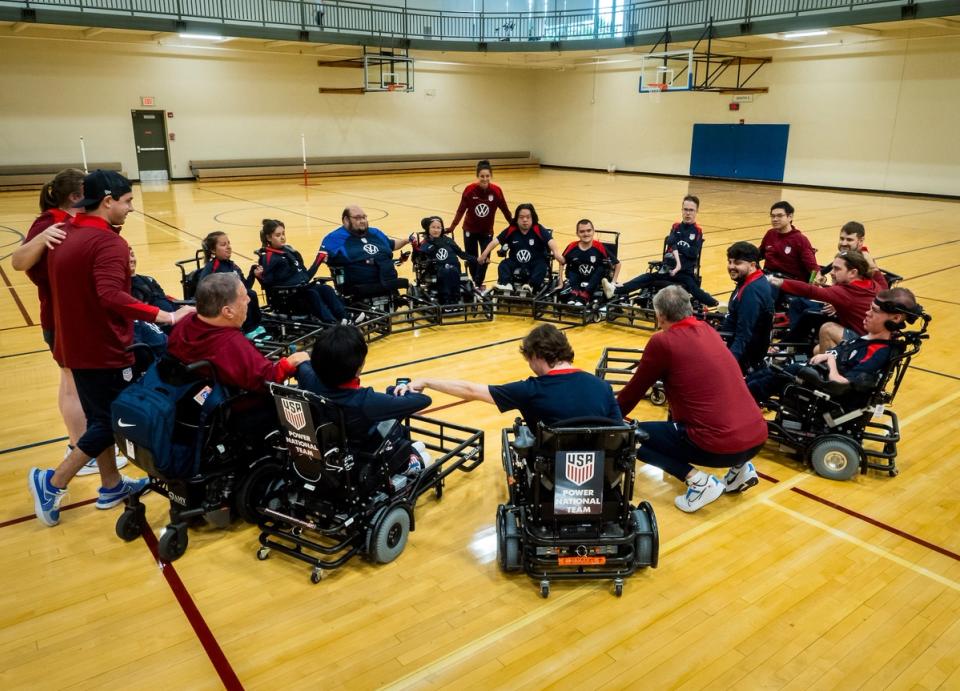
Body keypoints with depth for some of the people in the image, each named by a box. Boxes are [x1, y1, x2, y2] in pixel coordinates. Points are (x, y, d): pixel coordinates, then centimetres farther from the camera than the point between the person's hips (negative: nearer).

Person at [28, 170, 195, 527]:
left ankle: (112, 485, 30)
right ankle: (52, 482, 8)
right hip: (103, 349, -9)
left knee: (101, 416, 18)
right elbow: (111, 296, -35)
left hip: (76, 345, 9)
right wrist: (166, 316, -39)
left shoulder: (64, 234, 8)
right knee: (113, 420, 5)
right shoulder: (107, 242, -21)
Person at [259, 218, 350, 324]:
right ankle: (332, 324, -44)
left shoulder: (289, 250, 18)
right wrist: (260, 276, -29)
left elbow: (305, 275, 21)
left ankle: (344, 319, -29)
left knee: (326, 289, -17)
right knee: (312, 294, -31)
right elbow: (267, 281, -12)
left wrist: (319, 260, 22)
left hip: (303, 287, 7)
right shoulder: (268, 257, -3)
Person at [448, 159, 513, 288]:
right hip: (470, 230, 0)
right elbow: (461, 210, -11)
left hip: (487, 231, 0)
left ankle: (478, 284, 0)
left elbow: (505, 210, -4)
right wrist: (452, 227, -15)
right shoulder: (469, 189, -16)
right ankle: (476, 282, 30)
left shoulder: (496, 191, -14)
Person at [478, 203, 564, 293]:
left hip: (535, 263, -2)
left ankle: (530, 285, -48)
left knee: (542, 266, -32)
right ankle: (506, 284, -42)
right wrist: (484, 255, -24)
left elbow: (550, 241, -25)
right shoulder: (511, 230, -5)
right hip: (516, 263, 2)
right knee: (504, 264, -23)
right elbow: (495, 241, -10)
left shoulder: (539, 230, -11)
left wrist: (556, 253, -45)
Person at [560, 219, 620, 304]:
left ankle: (583, 297, -37)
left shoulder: (600, 248, -12)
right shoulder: (572, 247, -7)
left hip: (594, 284, -2)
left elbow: (617, 264, 0)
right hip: (576, 283, 2)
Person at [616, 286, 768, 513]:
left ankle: (698, 481, -4)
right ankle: (740, 467, 19)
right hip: (757, 437, 7)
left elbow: (635, 390, 6)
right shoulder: (708, 330, 14)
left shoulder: (662, 341, -6)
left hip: (720, 445, -7)